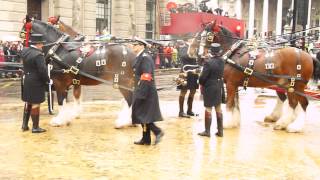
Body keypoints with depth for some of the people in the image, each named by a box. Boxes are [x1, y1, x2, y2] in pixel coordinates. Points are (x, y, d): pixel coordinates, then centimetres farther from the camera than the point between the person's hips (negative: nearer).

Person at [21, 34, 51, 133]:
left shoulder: (24, 51, 3)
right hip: (36, 83, -8)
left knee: (28, 102, 20)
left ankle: (24, 125, 28)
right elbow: (43, 71, -23)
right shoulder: (38, 55, -23)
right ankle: (35, 127, 14)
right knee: (35, 104, 3)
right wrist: (48, 80, -11)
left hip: (26, 81, 8)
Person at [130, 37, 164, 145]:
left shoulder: (145, 58, -16)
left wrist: (140, 94, -24)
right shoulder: (139, 58, 14)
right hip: (141, 91, 10)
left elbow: (146, 77, -23)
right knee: (143, 115, 12)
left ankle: (158, 132, 1)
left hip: (146, 92, -10)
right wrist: (137, 92, 20)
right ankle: (146, 139, 19)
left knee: (142, 115, -6)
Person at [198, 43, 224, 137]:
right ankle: (220, 131, 22)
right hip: (219, 87, 6)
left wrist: (201, 83, 0)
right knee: (218, 109, 15)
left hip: (209, 87, -6)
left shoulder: (208, 62, -21)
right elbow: (221, 73, 7)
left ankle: (207, 131, 13)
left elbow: (203, 76, -17)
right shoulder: (222, 61, -2)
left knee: (208, 109, 5)